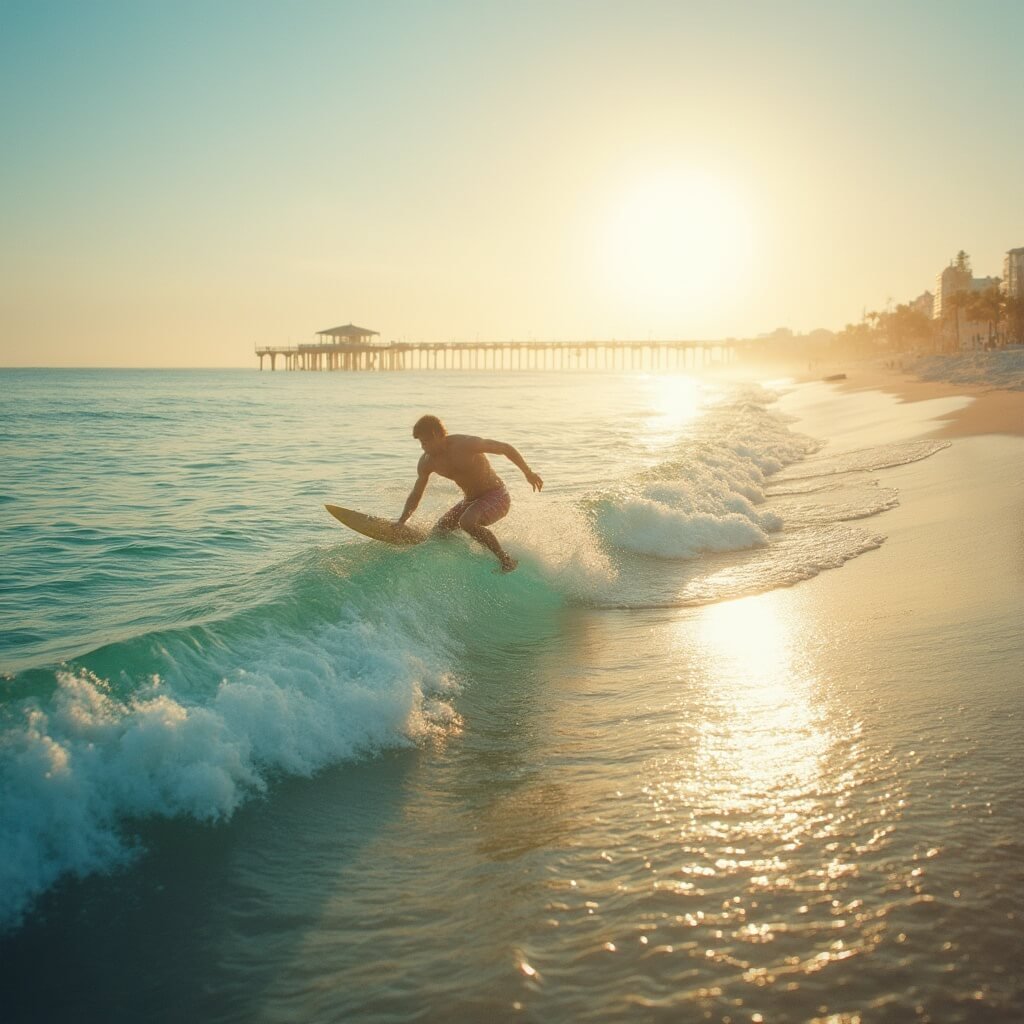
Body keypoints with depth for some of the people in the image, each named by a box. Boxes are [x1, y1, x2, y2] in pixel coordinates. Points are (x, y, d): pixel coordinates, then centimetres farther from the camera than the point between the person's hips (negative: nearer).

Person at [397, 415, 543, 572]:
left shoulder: (465, 444, -24)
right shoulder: (427, 462, -4)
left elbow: (506, 448, -15)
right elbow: (416, 494, 7)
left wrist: (528, 473, -12)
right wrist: (400, 523, -2)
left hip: (496, 496, -8)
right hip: (471, 500, 8)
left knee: (467, 522, -33)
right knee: (439, 532, 3)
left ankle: (507, 560, -20)